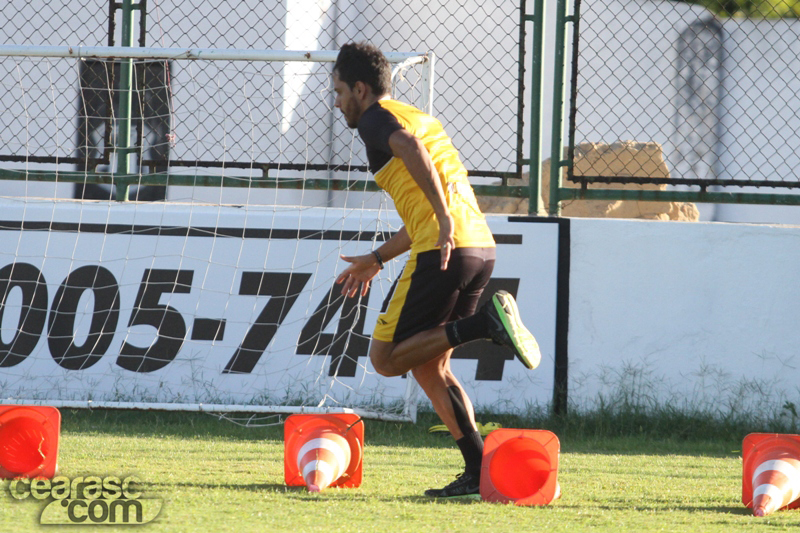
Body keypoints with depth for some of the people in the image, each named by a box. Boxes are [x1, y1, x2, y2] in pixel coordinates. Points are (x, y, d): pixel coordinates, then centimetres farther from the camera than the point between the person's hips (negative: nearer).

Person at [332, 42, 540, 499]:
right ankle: (479, 472, 7)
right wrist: (376, 260, 41)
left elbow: (410, 147, -22)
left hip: (445, 252, -9)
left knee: (386, 358, -1)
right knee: (430, 367, 16)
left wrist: (444, 218, -29)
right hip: (482, 247, 9)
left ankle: (486, 322, -18)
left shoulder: (376, 118, 2)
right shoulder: (423, 118, 29)